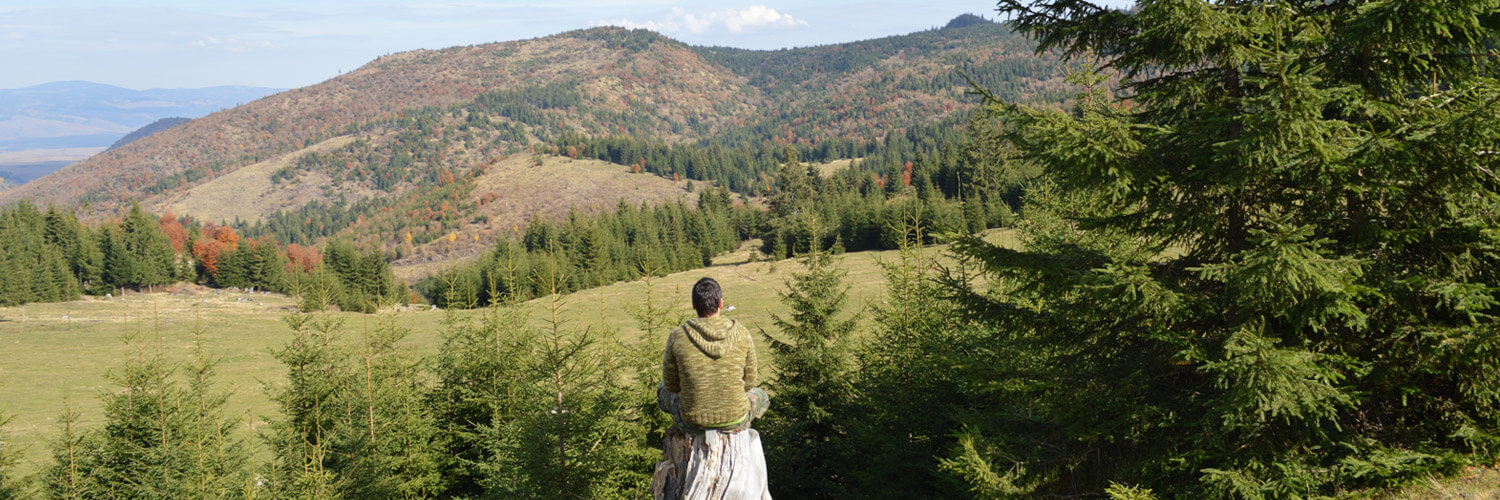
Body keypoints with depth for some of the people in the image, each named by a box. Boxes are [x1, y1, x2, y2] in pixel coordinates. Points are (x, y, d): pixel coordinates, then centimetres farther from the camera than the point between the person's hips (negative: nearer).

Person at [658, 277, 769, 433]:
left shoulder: (677, 337, -13)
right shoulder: (742, 334, -10)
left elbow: (671, 384, 0)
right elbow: (749, 383, 1)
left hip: (692, 423, 0)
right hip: (736, 423, 1)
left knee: (664, 392, 33)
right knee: (761, 396, 35)